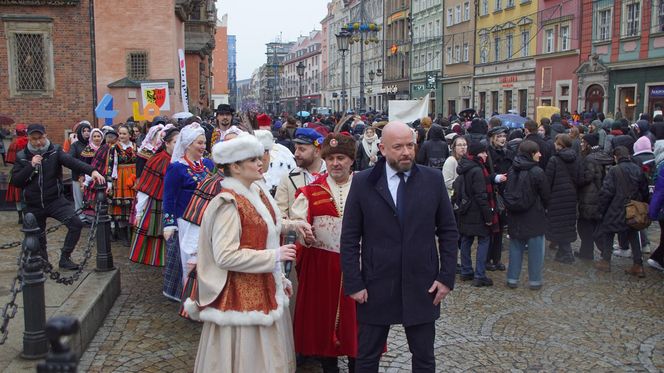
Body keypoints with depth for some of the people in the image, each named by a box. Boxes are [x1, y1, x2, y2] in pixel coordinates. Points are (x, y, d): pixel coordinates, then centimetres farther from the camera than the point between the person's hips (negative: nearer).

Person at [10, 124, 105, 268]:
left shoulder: (55, 151, -6)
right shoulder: (22, 156, 0)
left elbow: (72, 162, -24)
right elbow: (15, 181, -5)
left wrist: (91, 171, -42)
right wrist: (31, 166, -19)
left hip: (55, 200, -2)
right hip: (34, 205, 2)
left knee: (76, 223, -19)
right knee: (37, 238, 12)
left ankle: (65, 258, -2)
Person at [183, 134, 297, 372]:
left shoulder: (255, 193, 7)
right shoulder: (228, 205, -19)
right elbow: (226, 256, -24)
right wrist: (274, 256, -19)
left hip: (262, 290, 9)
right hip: (242, 296, -8)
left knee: (265, 352, 17)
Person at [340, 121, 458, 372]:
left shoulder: (433, 179, -1)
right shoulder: (363, 182, -4)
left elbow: (448, 232, 4)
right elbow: (349, 238, -3)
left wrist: (447, 276, -2)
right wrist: (353, 283, -7)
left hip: (422, 287, 1)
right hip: (376, 287, -1)